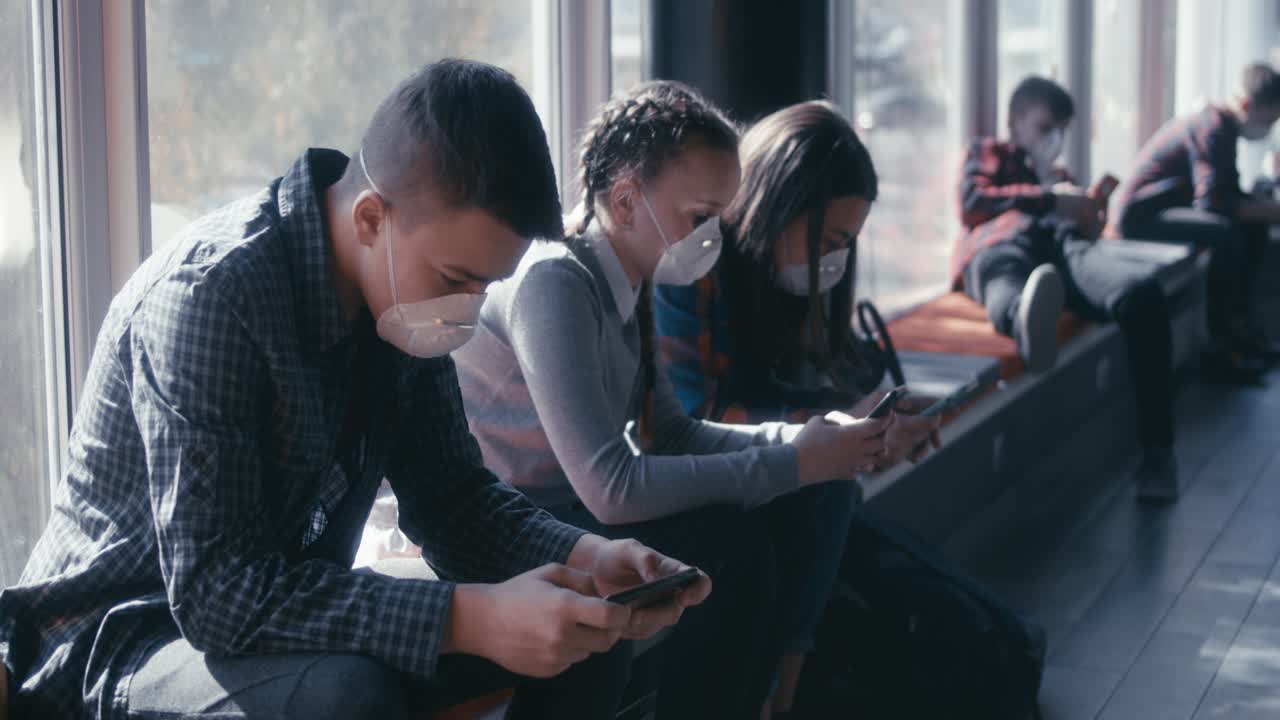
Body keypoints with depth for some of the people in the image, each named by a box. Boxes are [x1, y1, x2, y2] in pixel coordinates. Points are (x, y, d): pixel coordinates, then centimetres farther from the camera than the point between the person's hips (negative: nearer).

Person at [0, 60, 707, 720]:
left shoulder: (401, 277, -4)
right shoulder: (209, 294, -28)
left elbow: (450, 493, 4)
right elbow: (215, 591, -33)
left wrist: (586, 558, -15)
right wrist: (469, 617, -39)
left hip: (290, 611, 8)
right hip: (115, 641, -7)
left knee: (586, 637, 0)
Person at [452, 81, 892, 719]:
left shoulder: (631, 283, 3)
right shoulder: (553, 283, -24)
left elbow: (671, 433, 10)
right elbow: (610, 488, -31)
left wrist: (805, 438, -6)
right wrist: (793, 463, -24)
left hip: (572, 507, 9)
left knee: (817, 497, -1)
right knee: (731, 542, -26)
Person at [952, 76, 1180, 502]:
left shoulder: (1059, 176, 45)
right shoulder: (986, 153, 35)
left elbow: (1089, 228, 29)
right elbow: (972, 204, 12)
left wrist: (1089, 209, 6)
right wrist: (1049, 201, 4)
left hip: (1063, 244, 3)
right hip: (1003, 242, -3)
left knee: (1142, 288, -35)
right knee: (1009, 292, -45)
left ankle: (1157, 449, -40)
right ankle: (1027, 320, -87)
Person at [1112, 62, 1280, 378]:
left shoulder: (1224, 125, 8)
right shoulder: (1212, 128, -21)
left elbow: (1231, 194, 13)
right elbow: (1211, 203, -28)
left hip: (1171, 204, 11)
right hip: (1140, 213, -11)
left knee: (1254, 226, 9)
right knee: (1225, 233, -30)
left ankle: (1242, 322, 13)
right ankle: (1220, 346, -23)